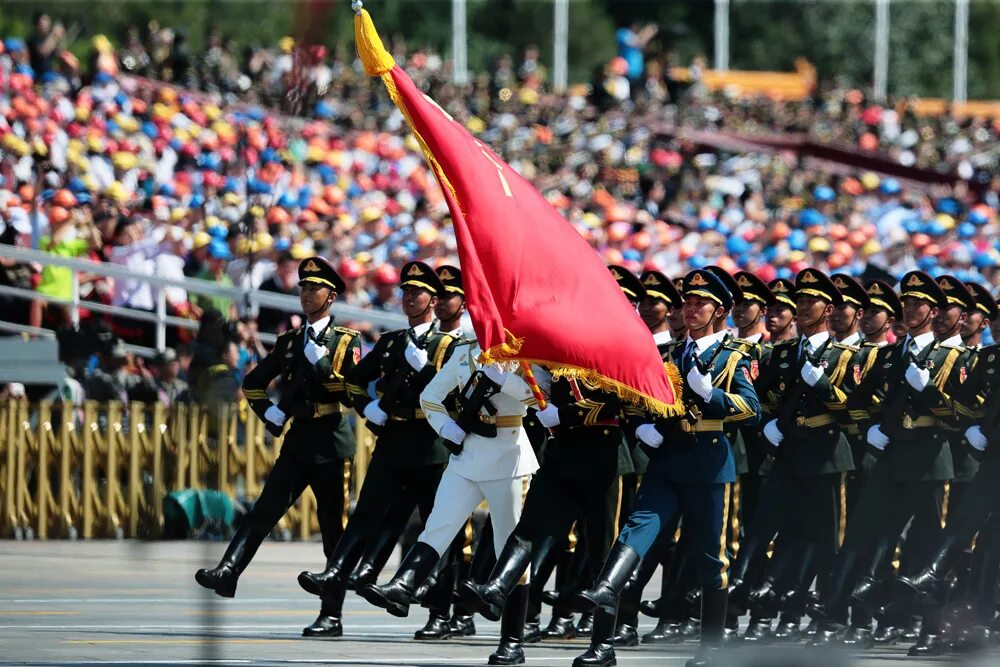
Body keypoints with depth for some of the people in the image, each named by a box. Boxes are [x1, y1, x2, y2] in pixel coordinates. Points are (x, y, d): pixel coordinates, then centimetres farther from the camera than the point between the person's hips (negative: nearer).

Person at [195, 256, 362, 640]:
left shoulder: (347, 341, 1)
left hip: (330, 444, -4)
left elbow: (353, 393, -9)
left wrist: (320, 364, -15)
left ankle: (332, 616, 1)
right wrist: (270, 414, 9)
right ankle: (228, 572, -28)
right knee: (265, 509, -13)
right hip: (296, 442, 4)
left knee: (333, 529, 0)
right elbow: (252, 383, 24)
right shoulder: (289, 342, 15)